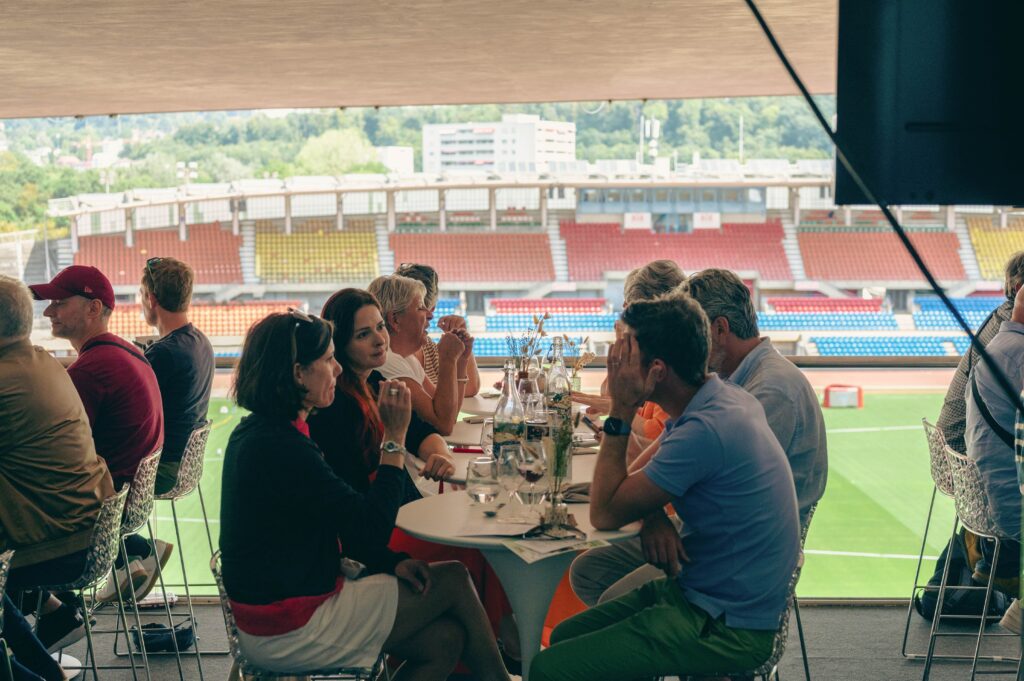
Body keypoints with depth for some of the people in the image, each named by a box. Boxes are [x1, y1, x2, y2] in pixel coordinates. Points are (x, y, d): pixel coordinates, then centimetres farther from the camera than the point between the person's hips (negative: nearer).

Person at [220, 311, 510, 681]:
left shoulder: (258, 433, 8)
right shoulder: (281, 449, -24)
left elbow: (343, 521, 12)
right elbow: (371, 526, -21)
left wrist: (391, 562, 1)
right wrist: (395, 437, -16)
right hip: (290, 633, -9)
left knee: (445, 640, 3)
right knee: (454, 580, 0)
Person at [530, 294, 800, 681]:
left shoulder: (705, 430, -27)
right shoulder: (722, 397, 3)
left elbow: (605, 514, -17)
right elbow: (645, 478, 16)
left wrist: (620, 414, -15)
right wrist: (655, 520, -6)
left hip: (729, 627, -9)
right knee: (566, 636, 11)